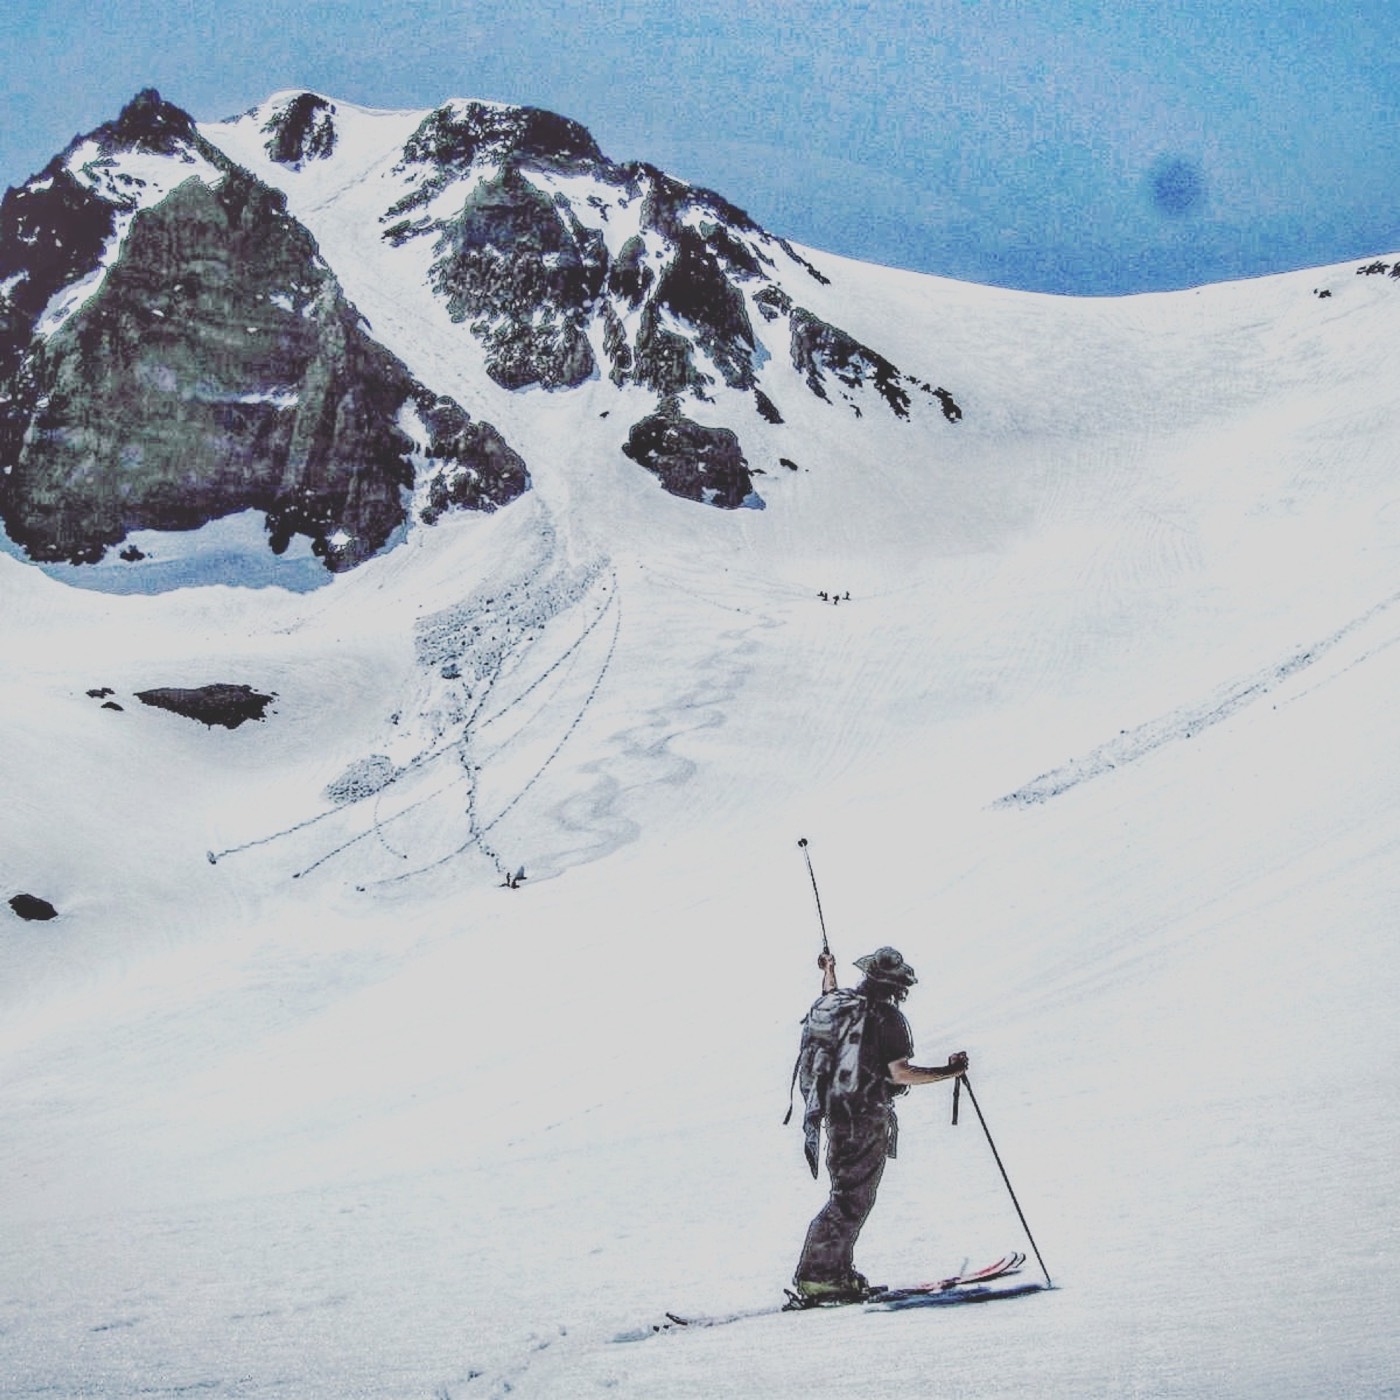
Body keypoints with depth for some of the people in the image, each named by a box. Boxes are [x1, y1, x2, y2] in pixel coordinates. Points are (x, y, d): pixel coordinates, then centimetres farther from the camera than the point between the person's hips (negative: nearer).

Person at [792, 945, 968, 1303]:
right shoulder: (887, 1017, -16)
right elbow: (899, 1073, -23)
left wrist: (828, 972, 50)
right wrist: (947, 1072, -17)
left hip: (838, 1112, 8)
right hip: (868, 1119, -8)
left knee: (849, 1195, 17)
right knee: (852, 1200, -3)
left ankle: (837, 1270, 21)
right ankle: (817, 1275, -2)